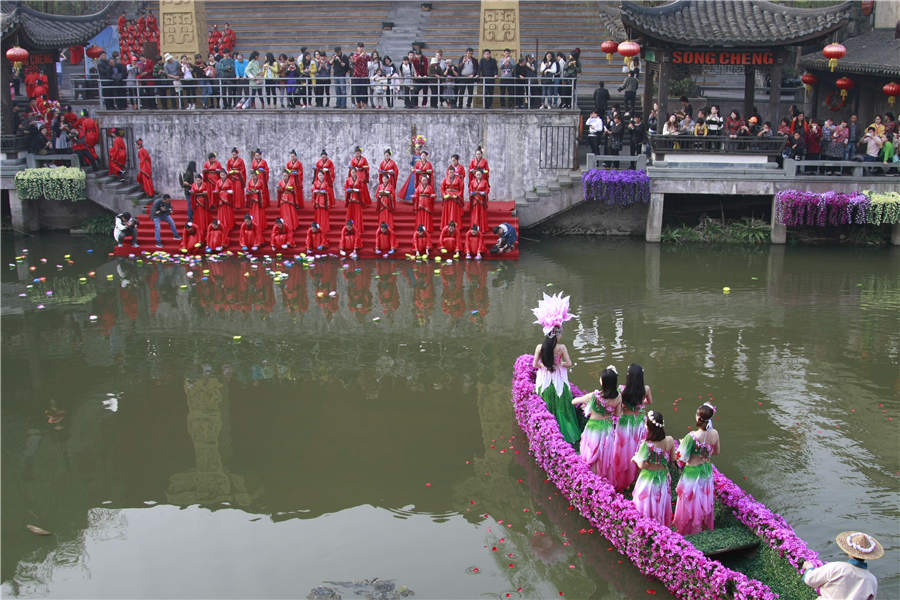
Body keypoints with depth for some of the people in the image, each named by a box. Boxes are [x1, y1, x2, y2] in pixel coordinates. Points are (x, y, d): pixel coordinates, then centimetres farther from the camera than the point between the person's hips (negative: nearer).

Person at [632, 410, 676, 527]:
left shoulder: (646, 445, -30)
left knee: (646, 506, 16)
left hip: (649, 478, -4)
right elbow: (672, 458, -2)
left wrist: (636, 458, -3)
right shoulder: (670, 440, -16)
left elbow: (641, 465, -22)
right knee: (661, 504, 24)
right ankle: (663, 527, 41)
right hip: (664, 477, 5)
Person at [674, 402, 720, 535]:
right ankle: (704, 526, 43)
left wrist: (682, 444, -5)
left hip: (692, 472, -5)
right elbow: (716, 452, 3)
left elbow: (682, 458, -22)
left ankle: (687, 529, 30)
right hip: (707, 471, 5)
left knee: (690, 501, 14)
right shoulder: (714, 434, -14)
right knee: (705, 499, 24)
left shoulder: (692, 437, -30)